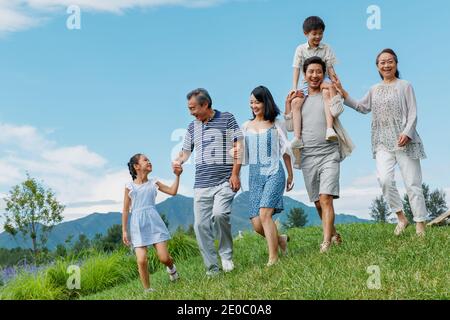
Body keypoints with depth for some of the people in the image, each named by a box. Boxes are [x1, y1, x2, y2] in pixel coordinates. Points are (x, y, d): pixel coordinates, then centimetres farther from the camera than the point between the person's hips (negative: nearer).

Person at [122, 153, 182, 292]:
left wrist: (177, 176, 2)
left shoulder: (153, 183, 9)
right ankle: (147, 290, 5)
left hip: (154, 222, 2)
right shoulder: (130, 186, 3)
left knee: (164, 257, -4)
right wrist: (124, 231, 2)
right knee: (141, 260, -12)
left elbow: (172, 191, 8)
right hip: (138, 225, -2)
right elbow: (126, 210, 4)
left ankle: (171, 267, 33)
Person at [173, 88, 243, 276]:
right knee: (201, 225, -2)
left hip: (225, 181, -5)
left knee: (219, 213, -27)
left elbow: (238, 146, -2)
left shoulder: (227, 119, 2)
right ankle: (212, 269, 8)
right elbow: (186, 151, 20)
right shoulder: (193, 127, 16)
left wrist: (235, 173, -10)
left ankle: (226, 255, -5)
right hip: (201, 184, 5)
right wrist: (179, 161, -3)